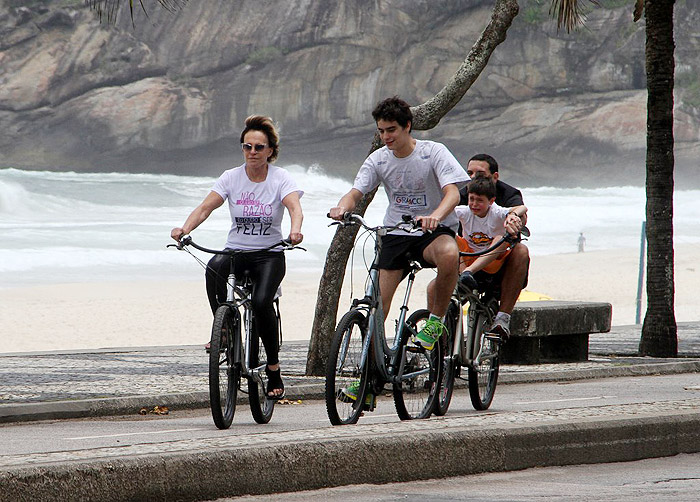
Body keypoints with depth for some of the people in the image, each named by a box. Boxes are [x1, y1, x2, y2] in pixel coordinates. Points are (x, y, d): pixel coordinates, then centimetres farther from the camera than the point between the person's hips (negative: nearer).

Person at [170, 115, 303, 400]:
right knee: (215, 267, -35)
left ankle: (274, 369, -9)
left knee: (262, 302, -27)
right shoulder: (232, 177, 2)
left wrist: (295, 231, -44)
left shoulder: (280, 178, -4)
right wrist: (185, 229, -30)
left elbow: (294, 207, -21)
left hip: (269, 255, -2)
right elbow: (206, 207, -10)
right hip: (236, 249, 2)